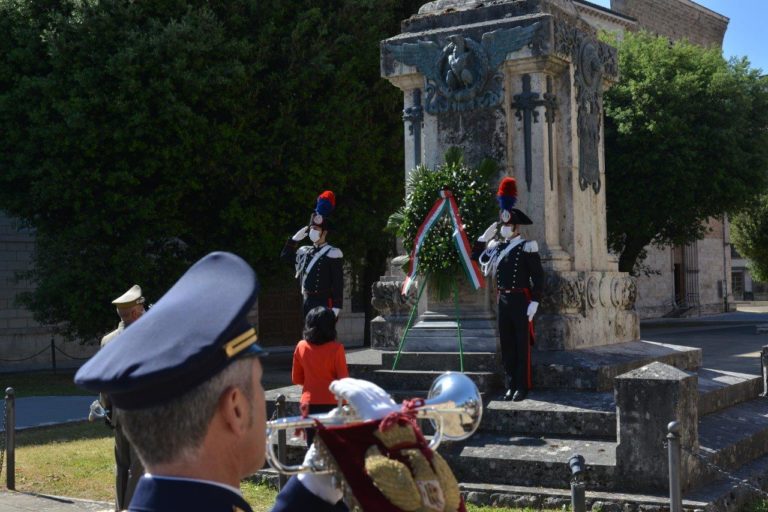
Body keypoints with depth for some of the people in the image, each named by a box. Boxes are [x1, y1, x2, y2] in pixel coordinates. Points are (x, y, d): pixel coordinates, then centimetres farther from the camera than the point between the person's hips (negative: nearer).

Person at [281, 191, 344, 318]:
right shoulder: (305, 251, 13)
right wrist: (295, 238, 12)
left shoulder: (333, 253, -9)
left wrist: (336, 307, -17)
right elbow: (285, 256, 26)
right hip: (308, 303, 7)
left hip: (324, 305, -7)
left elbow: (338, 284, -11)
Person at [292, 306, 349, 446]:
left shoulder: (301, 347, -1)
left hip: (309, 404, 3)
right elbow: (343, 379, -9)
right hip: (332, 403, -3)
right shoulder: (336, 348, -12)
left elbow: (296, 379, 8)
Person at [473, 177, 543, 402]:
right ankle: (510, 386, 15)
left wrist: (534, 302, -15)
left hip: (520, 299, -6)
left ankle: (522, 386, 5)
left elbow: (538, 276, -9)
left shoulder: (527, 247, -8)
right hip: (502, 299, 6)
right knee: (506, 344, 8)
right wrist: (485, 237, 8)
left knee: (522, 344, -1)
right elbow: (476, 257, 21)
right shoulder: (496, 246, 10)